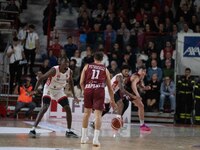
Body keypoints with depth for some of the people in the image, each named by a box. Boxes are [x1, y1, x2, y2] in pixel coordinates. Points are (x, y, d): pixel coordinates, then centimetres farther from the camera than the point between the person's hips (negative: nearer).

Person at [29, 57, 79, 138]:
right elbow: (41, 78, -23)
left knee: (68, 109, 0)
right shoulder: (54, 70, -28)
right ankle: (33, 129, -22)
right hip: (49, 89, -6)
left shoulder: (69, 71, -12)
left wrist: (74, 96, 8)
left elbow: (71, 82, 8)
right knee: (45, 108, -23)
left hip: (59, 91, 6)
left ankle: (69, 131, 13)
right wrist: (35, 90, -30)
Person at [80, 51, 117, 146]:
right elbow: (109, 86, 18)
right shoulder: (105, 69, 18)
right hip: (99, 90, -1)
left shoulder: (87, 66, 17)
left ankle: (84, 137, 24)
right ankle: (96, 139, -13)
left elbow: (81, 82, 9)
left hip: (88, 89, 1)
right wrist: (112, 100, 24)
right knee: (98, 114, -2)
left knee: (87, 112, 17)